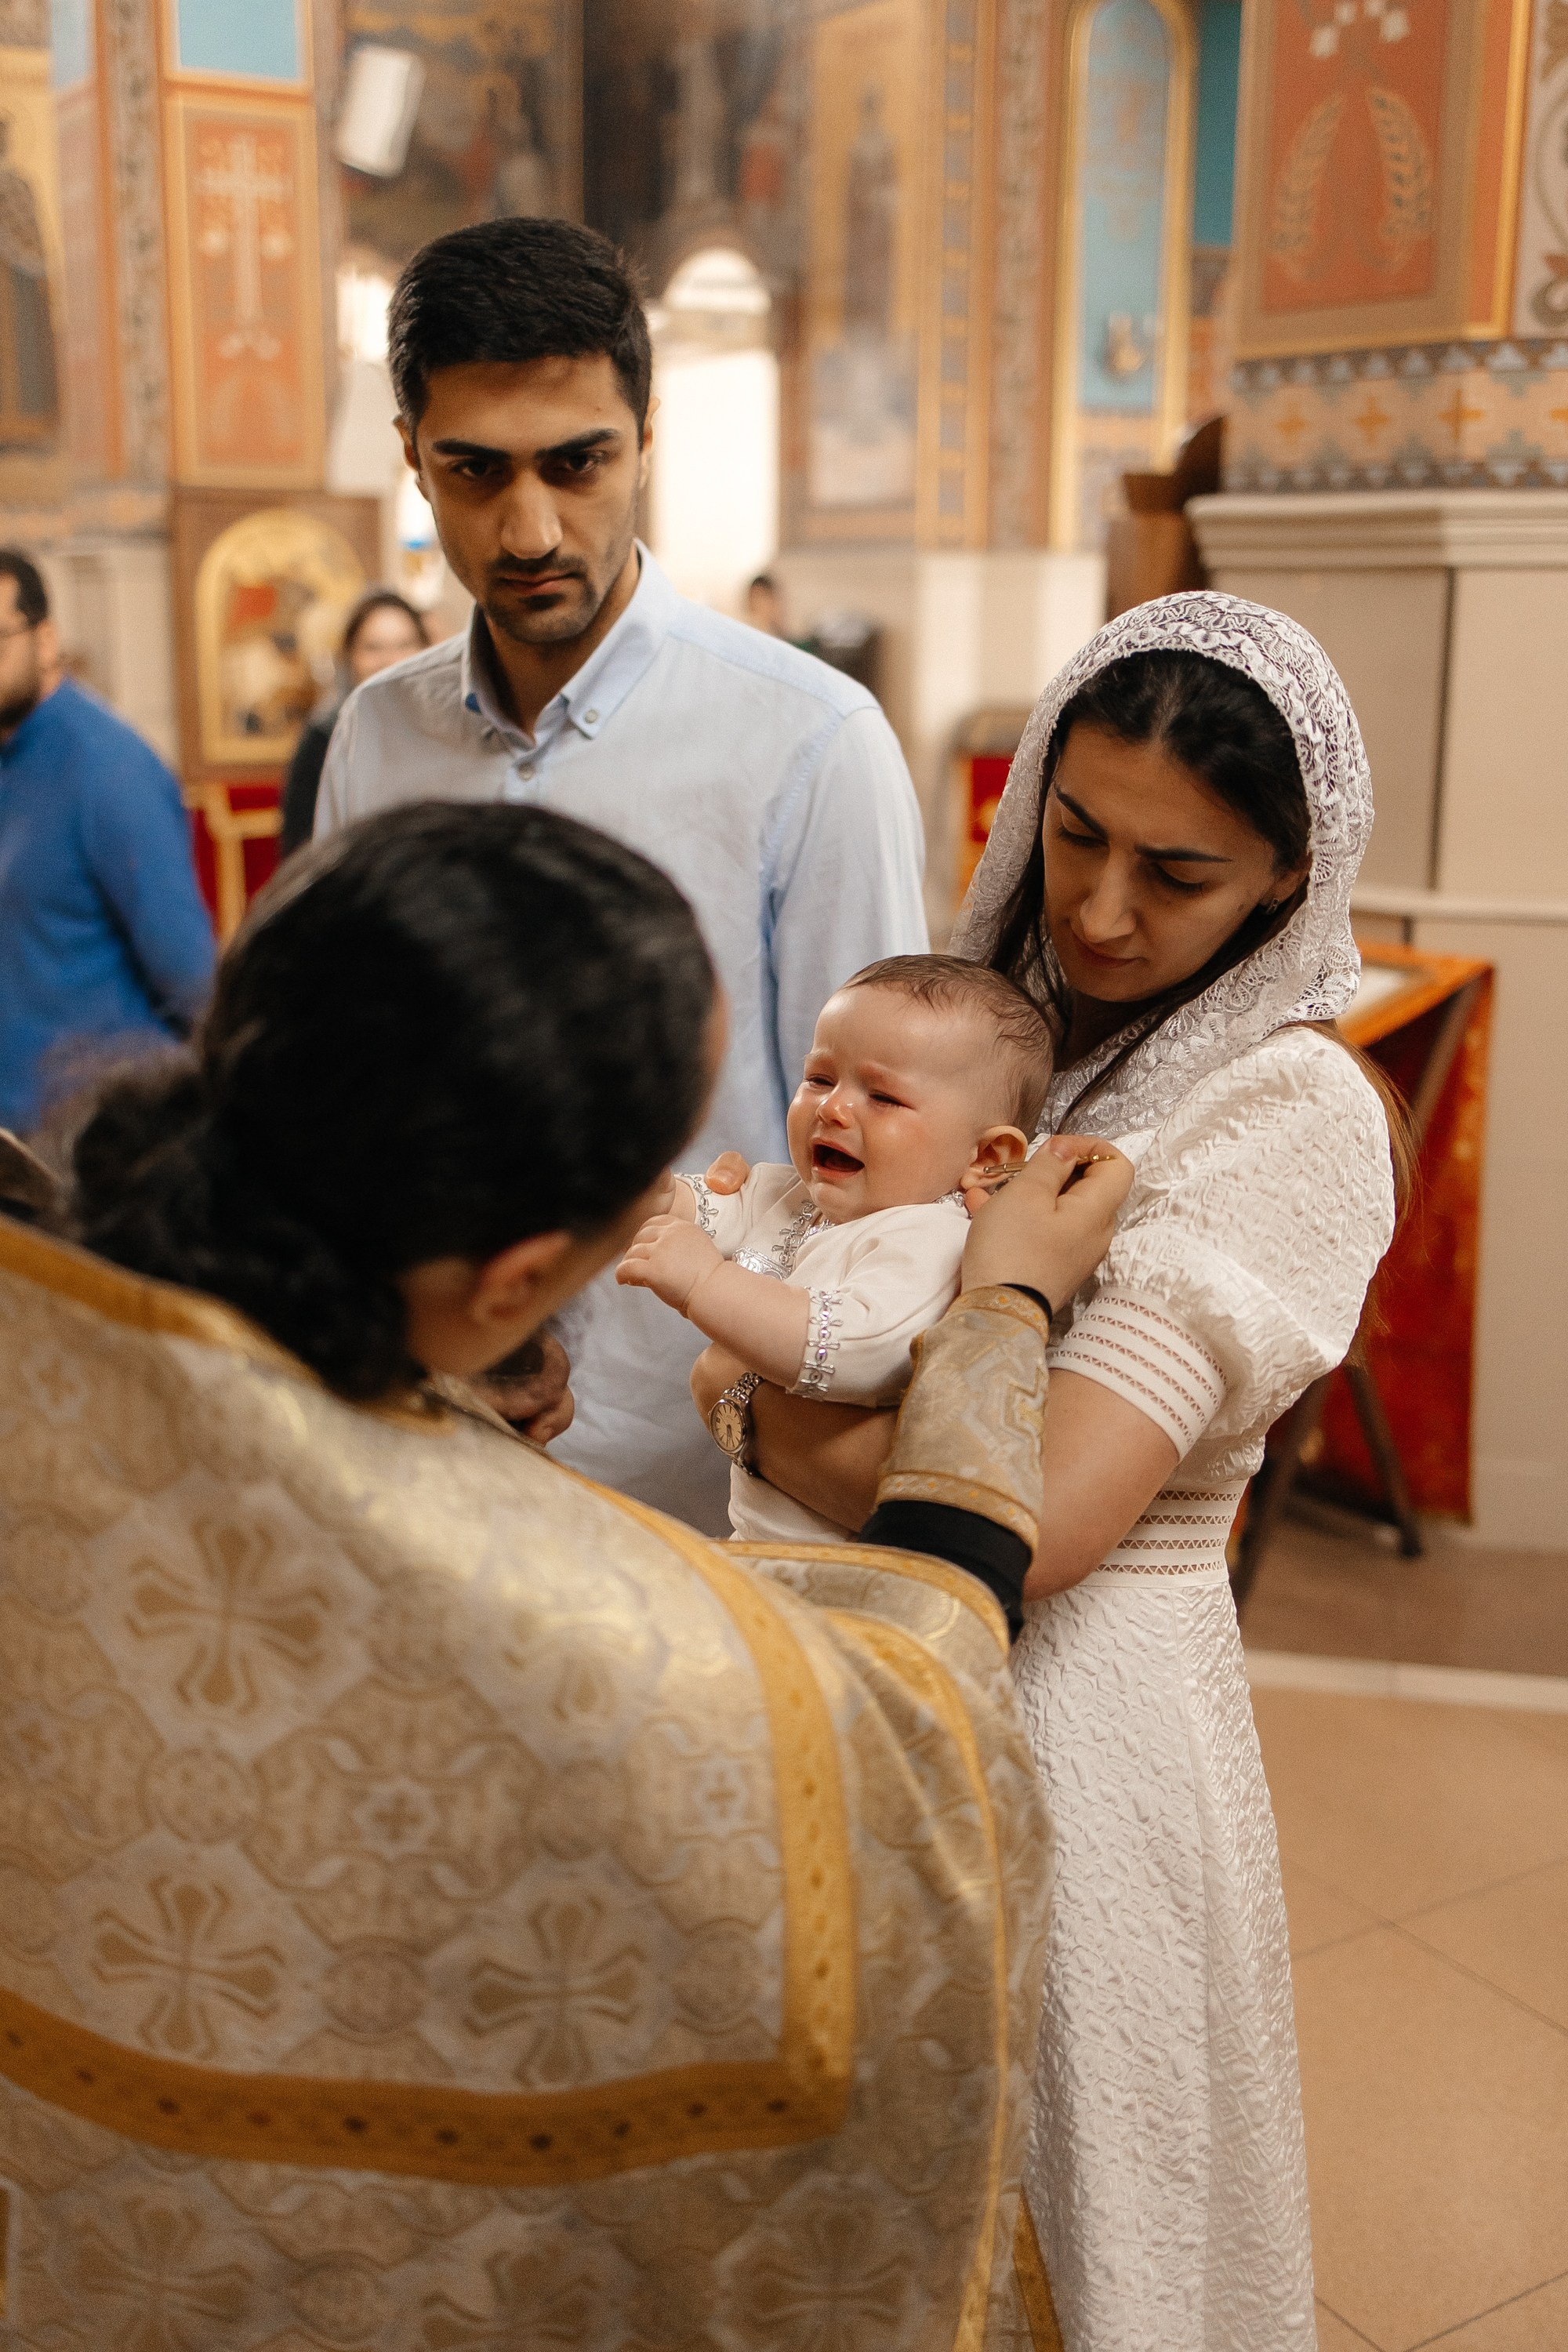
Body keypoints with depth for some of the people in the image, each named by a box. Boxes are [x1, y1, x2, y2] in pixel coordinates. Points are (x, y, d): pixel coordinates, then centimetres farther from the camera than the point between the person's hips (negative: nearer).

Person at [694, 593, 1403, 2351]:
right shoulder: (1003, 1010, 3)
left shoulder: (1296, 1112, -18)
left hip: (1073, 1704, -6)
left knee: (1036, 2197, 17)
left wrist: (769, 1418, -17)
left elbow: (1036, 1522, -26)